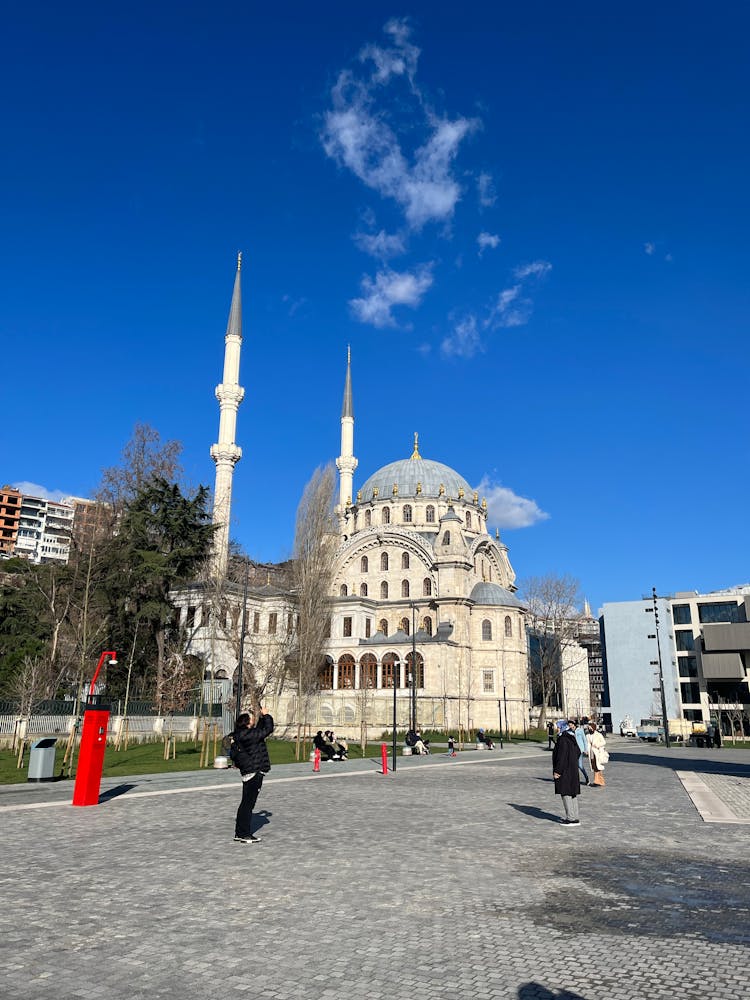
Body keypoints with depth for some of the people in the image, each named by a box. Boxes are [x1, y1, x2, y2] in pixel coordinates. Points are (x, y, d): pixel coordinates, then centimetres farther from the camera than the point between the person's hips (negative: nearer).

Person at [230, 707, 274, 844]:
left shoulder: (240, 735, 9)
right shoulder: (247, 735, -19)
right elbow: (268, 730, -16)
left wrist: (262, 718, 18)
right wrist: (266, 715, -4)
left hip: (249, 773, 10)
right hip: (254, 773, -10)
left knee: (246, 803, 16)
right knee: (248, 804, -3)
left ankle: (240, 833, 23)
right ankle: (244, 834, 3)